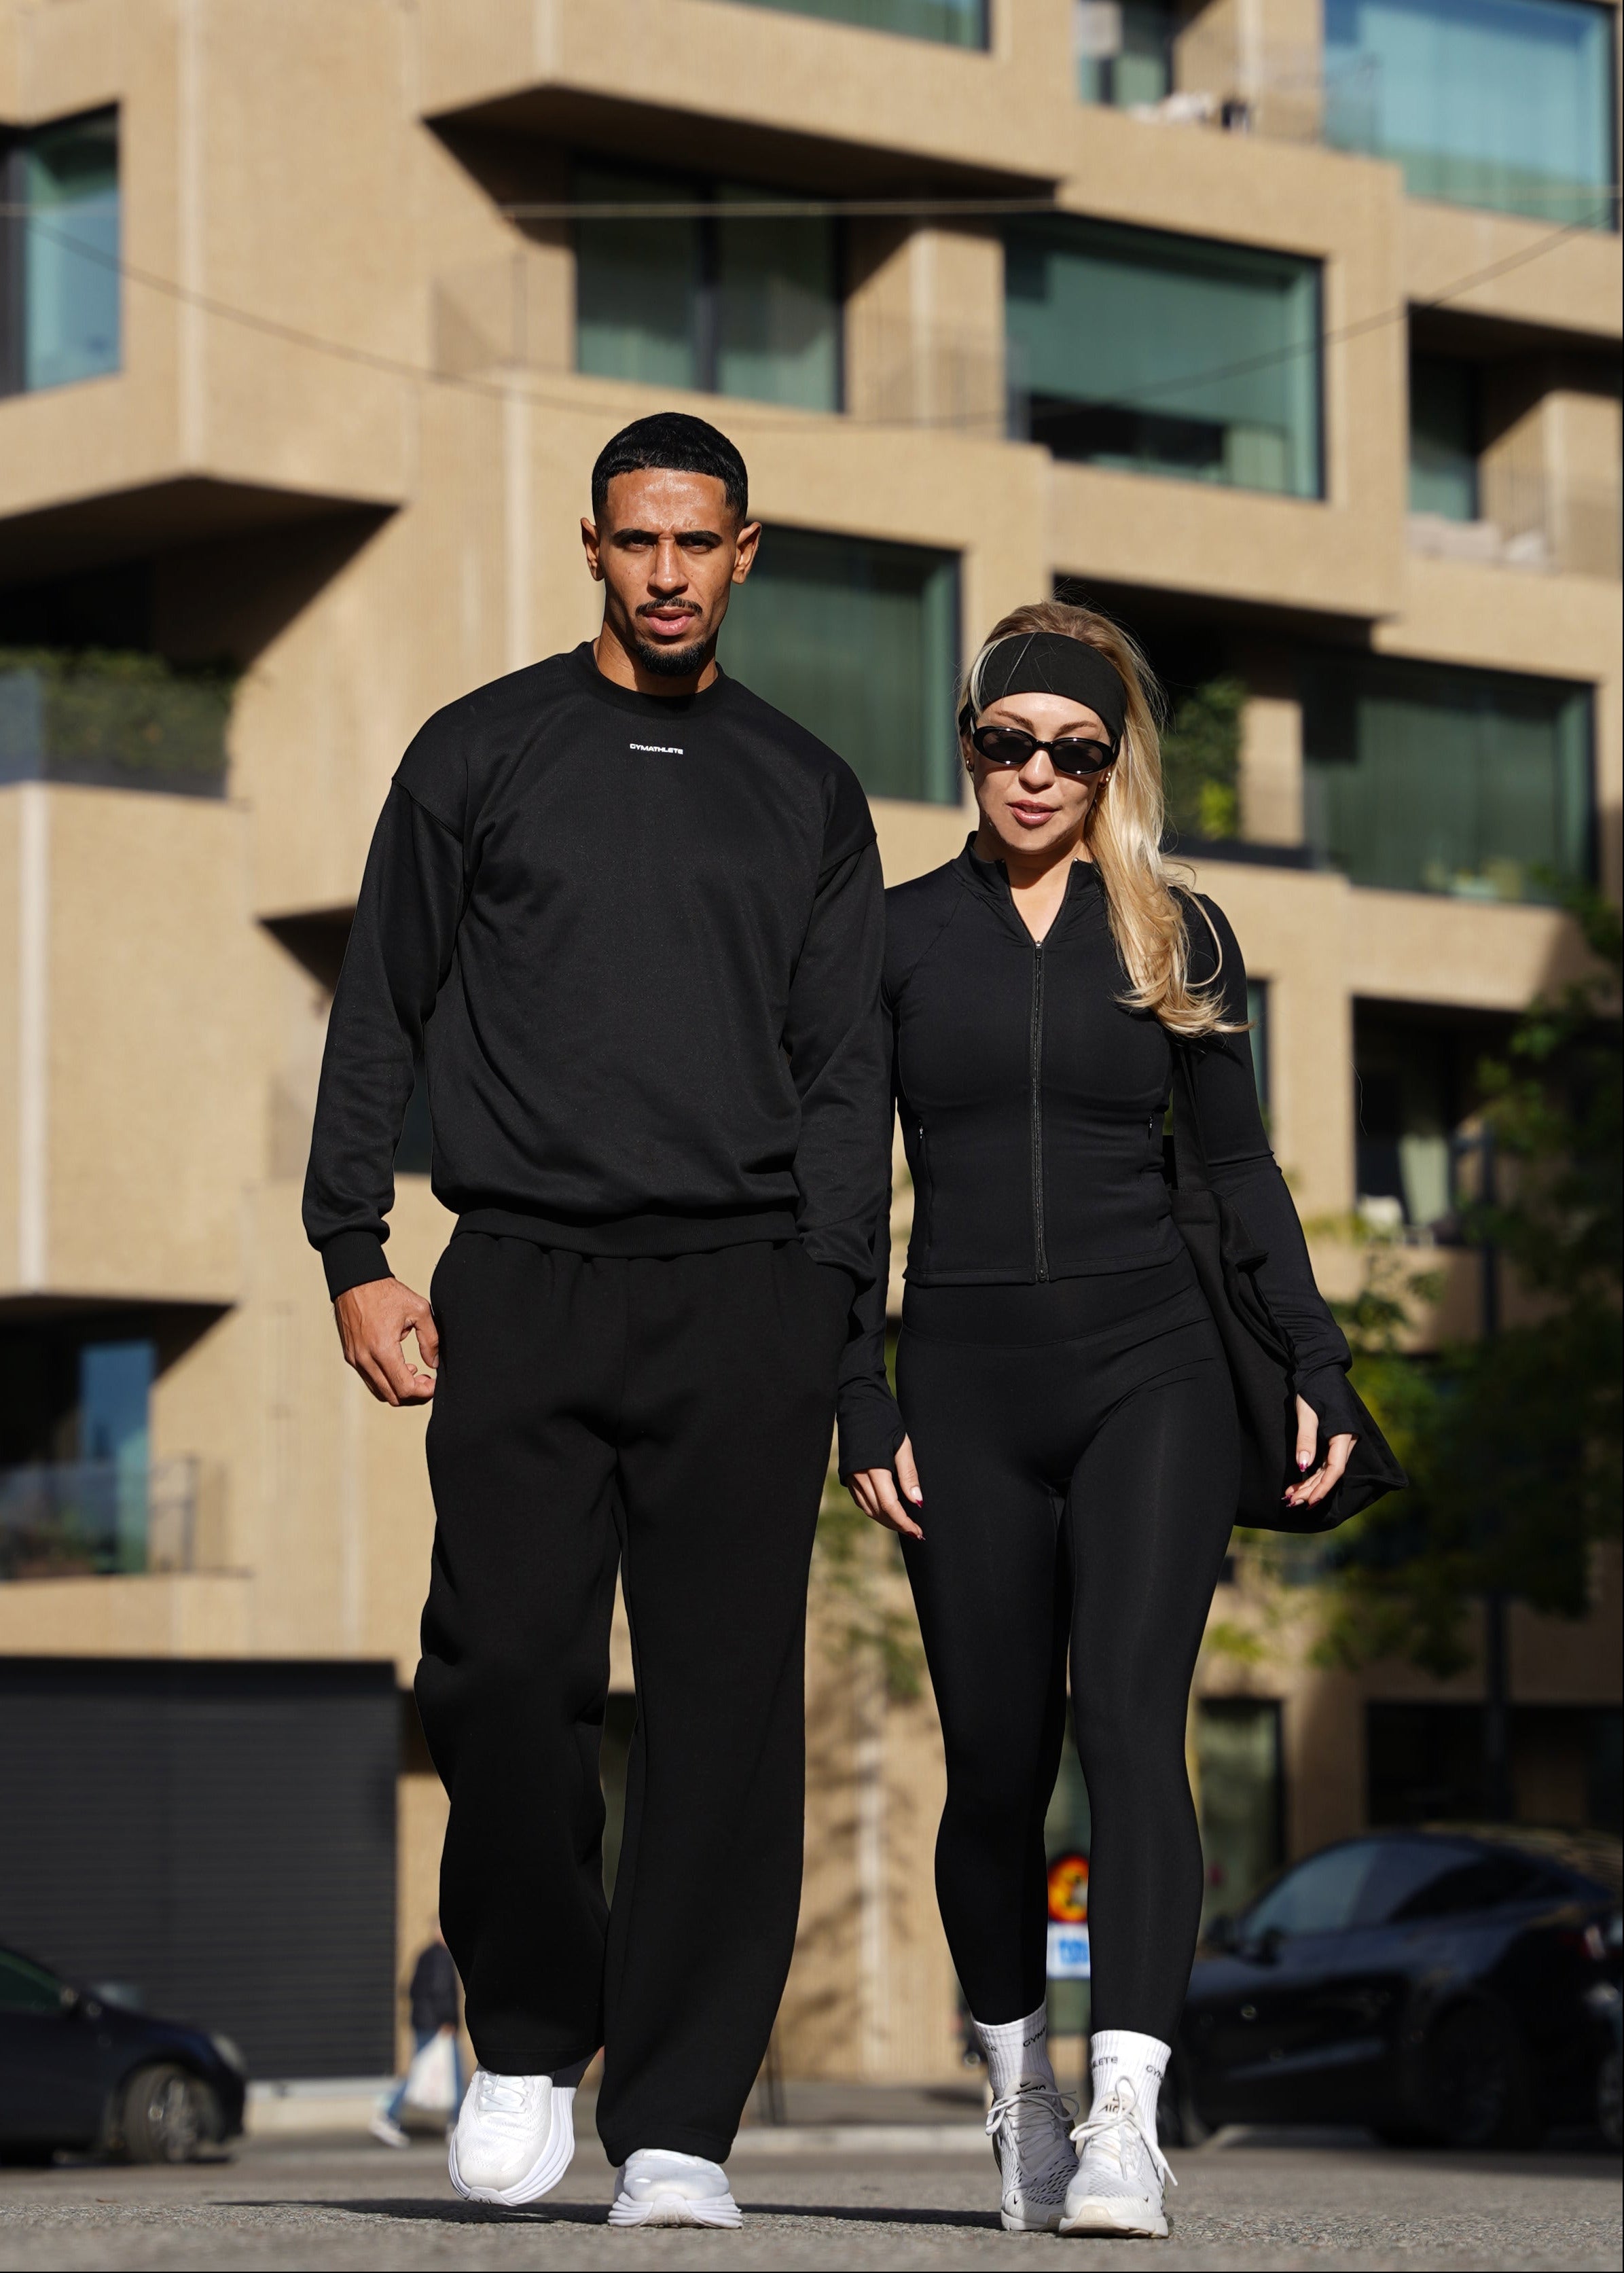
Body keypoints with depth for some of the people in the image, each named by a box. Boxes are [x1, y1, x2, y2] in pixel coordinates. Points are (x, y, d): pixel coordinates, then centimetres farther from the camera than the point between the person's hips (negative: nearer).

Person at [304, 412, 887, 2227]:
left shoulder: (807, 796, 15)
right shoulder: (481, 754, 11)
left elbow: (844, 1071, 13)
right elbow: (380, 1014, 10)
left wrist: (824, 1298, 1)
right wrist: (354, 1255, 1)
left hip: (740, 1300, 1)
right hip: (521, 1289, -1)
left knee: (723, 1711, -4)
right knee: (503, 1674, -9)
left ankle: (676, 2125, -1)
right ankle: (528, 2042, 13)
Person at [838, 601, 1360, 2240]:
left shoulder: (1178, 937, 8)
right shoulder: (900, 936, 7)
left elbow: (1240, 1170, 12)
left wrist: (1314, 1371, 4)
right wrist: (863, 1412, 0)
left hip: (1152, 1377, -1)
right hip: (969, 1395, 1)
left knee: (1129, 1718, -17)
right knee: (996, 1763, 3)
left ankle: (1125, 2121, -25)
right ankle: (1017, 2083, 25)